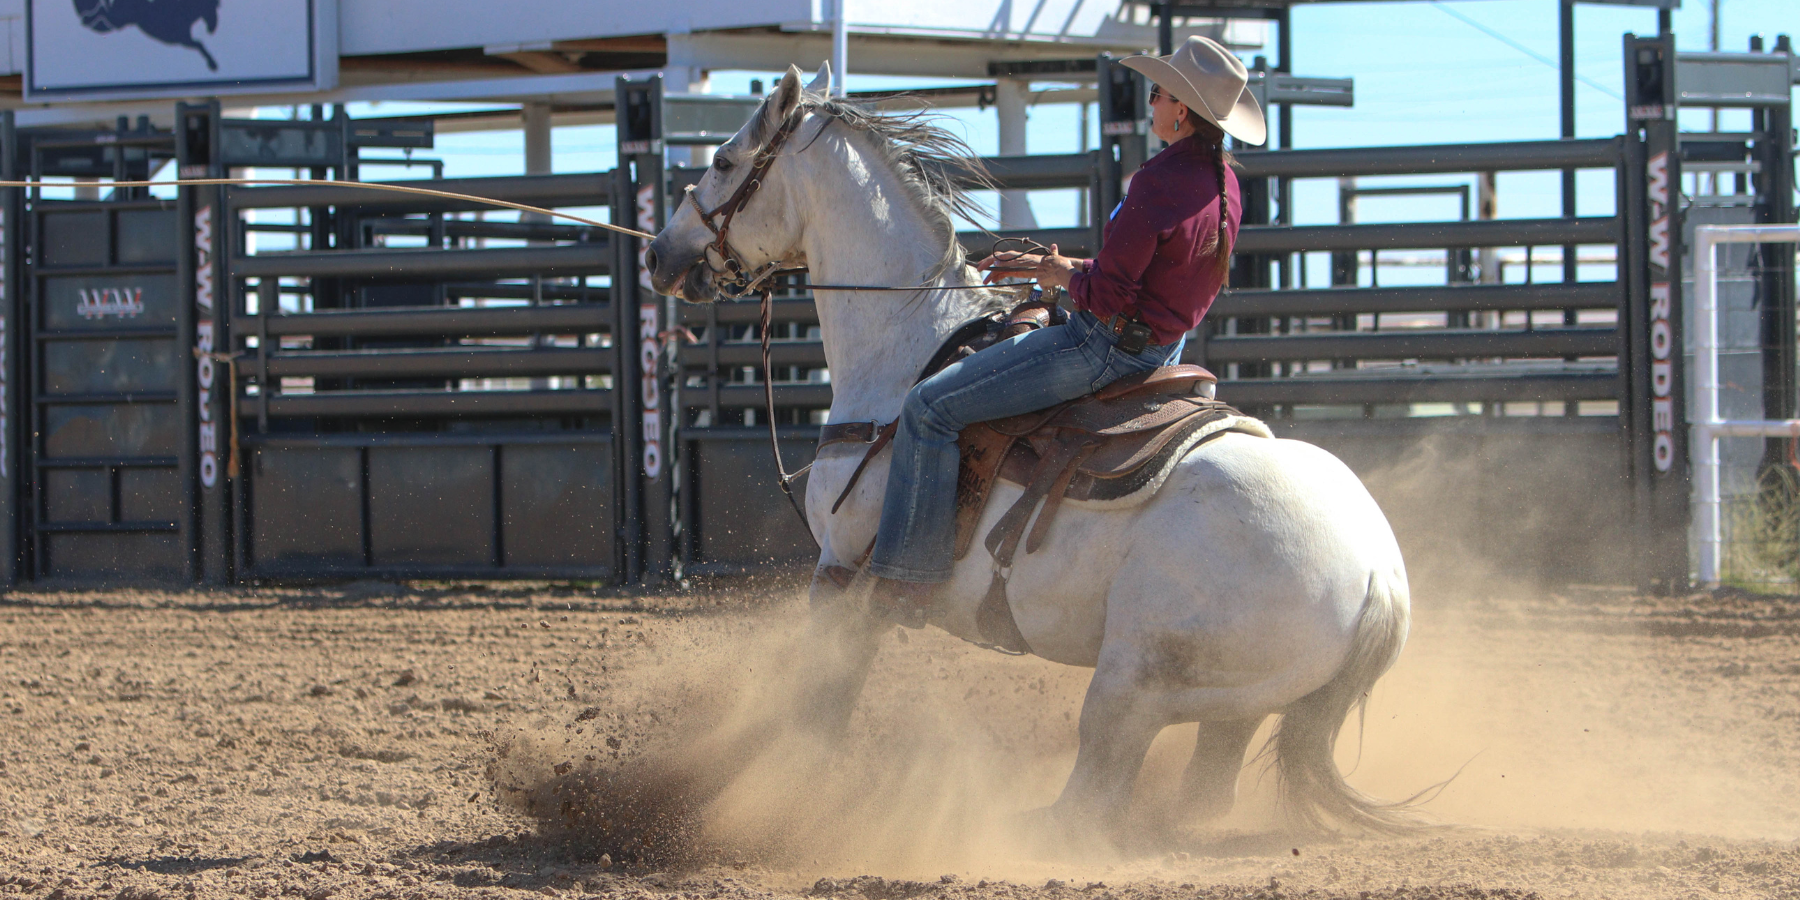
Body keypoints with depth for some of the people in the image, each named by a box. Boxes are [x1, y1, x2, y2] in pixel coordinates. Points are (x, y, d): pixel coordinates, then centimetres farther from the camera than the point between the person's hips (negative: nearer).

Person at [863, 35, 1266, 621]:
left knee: (931, 408, -8)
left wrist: (1064, 274, -2)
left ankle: (908, 581, -7)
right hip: (1165, 346, 10)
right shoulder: (1225, 183, 4)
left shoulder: (1158, 182, -26)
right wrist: (1055, 267, 12)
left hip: (1106, 347, -10)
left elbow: (1108, 293, -24)